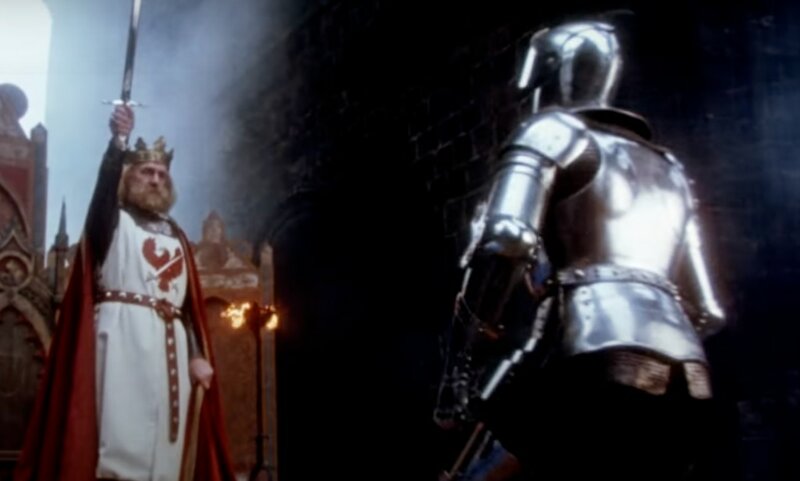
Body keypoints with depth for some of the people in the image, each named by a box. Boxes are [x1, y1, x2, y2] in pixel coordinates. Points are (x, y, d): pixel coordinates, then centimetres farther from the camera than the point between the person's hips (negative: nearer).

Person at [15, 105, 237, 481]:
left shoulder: (176, 235, 23)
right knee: (122, 427, -14)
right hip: (124, 333, -5)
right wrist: (119, 141, -28)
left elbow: (192, 299, 17)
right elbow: (105, 185, -12)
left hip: (172, 340, 5)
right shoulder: (113, 219, 11)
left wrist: (199, 354, 7)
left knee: (163, 442, 0)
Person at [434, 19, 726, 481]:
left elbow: (504, 243, -9)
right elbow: (705, 310, 25)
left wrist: (460, 370, -6)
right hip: (689, 384, 7)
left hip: (600, 361, -7)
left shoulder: (554, 132, 10)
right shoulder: (669, 166, 31)